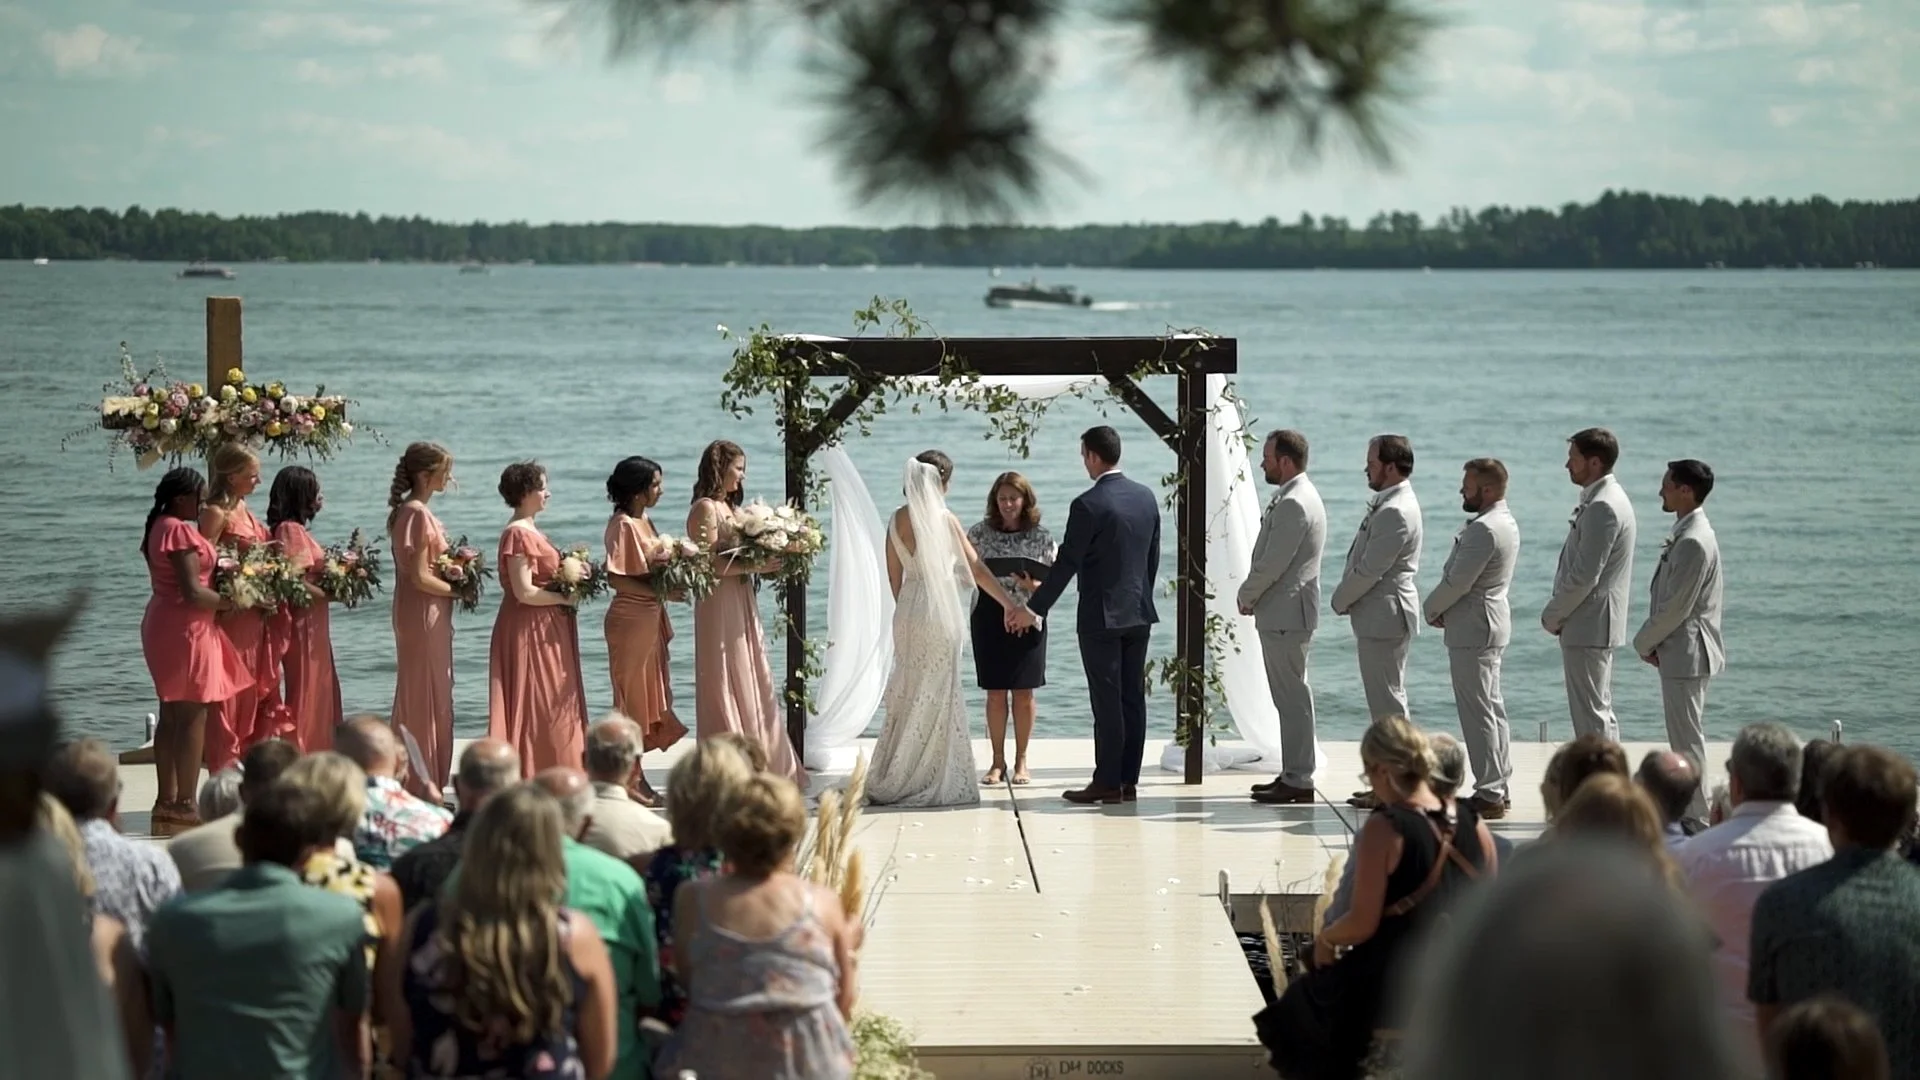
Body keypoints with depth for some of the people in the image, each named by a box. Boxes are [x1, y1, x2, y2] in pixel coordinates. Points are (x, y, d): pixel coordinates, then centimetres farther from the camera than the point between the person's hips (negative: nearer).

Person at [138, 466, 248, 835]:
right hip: (185, 627, -11)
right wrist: (231, 602, -9)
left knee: (171, 716, 14)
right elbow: (192, 591, -21)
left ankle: (167, 801, 19)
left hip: (164, 623, 11)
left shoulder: (160, 527, 13)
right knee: (192, 717, -7)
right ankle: (184, 805, -7)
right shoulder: (180, 531, -17)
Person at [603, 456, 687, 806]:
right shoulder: (623, 525, -15)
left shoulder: (644, 522, 13)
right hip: (630, 619, -9)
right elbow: (617, 578, -21)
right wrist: (659, 591, -21)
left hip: (650, 618, 9)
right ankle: (630, 779, 2)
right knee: (633, 696, -3)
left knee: (648, 697, 12)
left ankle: (636, 776, 18)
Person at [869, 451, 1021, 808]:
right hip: (939, 611, -5)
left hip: (907, 611, 5)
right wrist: (1009, 603, 2)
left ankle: (890, 781, 15)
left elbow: (894, 576, 10)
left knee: (910, 694, 13)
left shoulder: (896, 521, 5)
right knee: (937, 696, 1)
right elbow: (977, 568, -5)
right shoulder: (944, 519, -9)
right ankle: (936, 784, 4)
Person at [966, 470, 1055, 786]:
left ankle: (1021, 762, 12)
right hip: (990, 617, 1)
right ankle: (998, 762, 10)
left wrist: (1032, 585, -19)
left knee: (1023, 692, 3)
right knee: (996, 692, 2)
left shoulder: (1041, 537, -1)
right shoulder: (980, 532, 1)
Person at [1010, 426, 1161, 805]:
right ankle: (1128, 779, 11)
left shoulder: (1088, 505, -16)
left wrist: (1034, 609, -7)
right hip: (1138, 614, 7)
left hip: (1101, 617, -7)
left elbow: (1066, 564, -14)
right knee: (1132, 698, 8)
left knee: (1107, 702, -4)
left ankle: (1107, 783, -2)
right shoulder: (1146, 497, 6)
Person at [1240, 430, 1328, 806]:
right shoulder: (1295, 497, 15)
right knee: (1291, 697, 14)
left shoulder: (1294, 503, -18)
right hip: (1284, 612, 11)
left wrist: (1246, 596, -6)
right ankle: (1293, 774, 20)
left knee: (1293, 697, -7)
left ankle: (1298, 781, -4)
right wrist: (1253, 595, 10)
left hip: (1286, 614, -11)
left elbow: (1273, 563, -20)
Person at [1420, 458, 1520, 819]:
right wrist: (1442, 609, 6)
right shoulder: (1505, 522, 13)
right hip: (1491, 625, 11)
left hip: (1473, 630, -11)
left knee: (1479, 712, -7)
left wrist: (1431, 609, -3)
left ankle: (1488, 794, -6)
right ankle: (1498, 788, 20)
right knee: (1492, 708, 14)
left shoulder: (1484, 529, -21)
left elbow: (1457, 582, -20)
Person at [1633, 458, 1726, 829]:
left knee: (1687, 739, -6)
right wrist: (1651, 640, 10)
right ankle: (1691, 811, 22)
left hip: (1685, 654, -11)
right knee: (1687, 738, 15)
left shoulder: (1694, 542, -20)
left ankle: (1695, 818, -2)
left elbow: (1677, 607, -20)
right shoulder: (1687, 534, 13)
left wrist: (1644, 642, -8)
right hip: (1681, 652, 11)